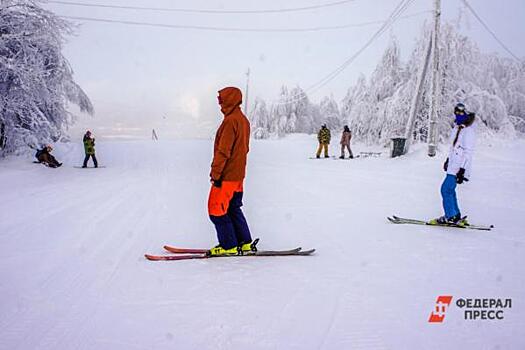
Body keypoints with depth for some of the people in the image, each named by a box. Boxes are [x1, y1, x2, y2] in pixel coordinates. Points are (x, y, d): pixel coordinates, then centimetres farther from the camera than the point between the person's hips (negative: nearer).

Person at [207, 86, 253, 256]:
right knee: (234, 209, 16)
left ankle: (228, 246, 1)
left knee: (217, 210, -2)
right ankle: (245, 243, 19)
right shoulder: (244, 120, 14)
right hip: (239, 174, 10)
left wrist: (215, 173, -18)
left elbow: (223, 151, -20)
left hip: (226, 175, -10)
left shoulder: (230, 121, -17)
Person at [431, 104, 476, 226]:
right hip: (453, 165, 9)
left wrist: (462, 170, -23)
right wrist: (448, 160, 31)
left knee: (446, 189, -10)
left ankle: (451, 216, -2)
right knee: (449, 190, 10)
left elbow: (468, 152, -19)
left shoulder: (468, 131, -16)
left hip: (459, 167, -9)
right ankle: (456, 216, 18)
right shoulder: (457, 128, 13)